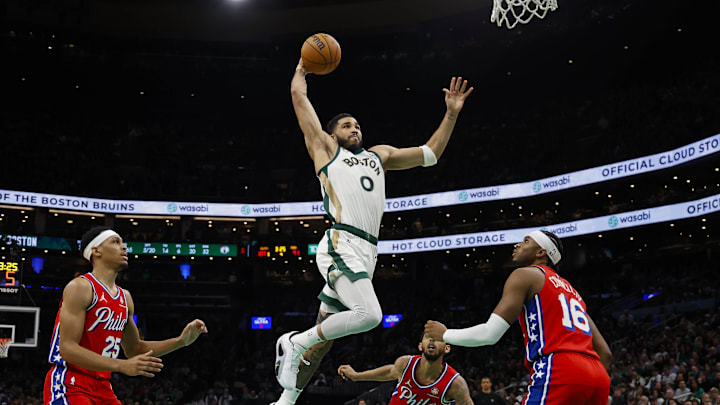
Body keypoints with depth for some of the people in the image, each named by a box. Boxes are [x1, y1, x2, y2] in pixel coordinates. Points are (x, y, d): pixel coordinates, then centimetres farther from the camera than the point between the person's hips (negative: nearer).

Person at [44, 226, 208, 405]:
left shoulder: (125, 297, 13)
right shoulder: (80, 287, -11)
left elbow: (133, 349, 22)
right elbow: (67, 348, -19)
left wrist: (180, 341, 10)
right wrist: (122, 366, -26)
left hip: (102, 389, 8)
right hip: (69, 385, -8)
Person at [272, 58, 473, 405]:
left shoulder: (379, 154, 29)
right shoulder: (325, 148, 14)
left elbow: (430, 154, 31)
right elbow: (298, 94, 16)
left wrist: (451, 114, 24)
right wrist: (302, 67, 32)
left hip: (366, 253, 6)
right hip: (341, 246, -6)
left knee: (324, 333, 8)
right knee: (369, 314, -26)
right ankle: (293, 343, -6)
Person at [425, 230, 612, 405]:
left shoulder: (525, 275, 8)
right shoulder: (570, 290, 32)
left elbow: (490, 334, -3)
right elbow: (605, 352, 26)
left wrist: (445, 334, 13)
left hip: (559, 370, -8)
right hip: (598, 377, 8)